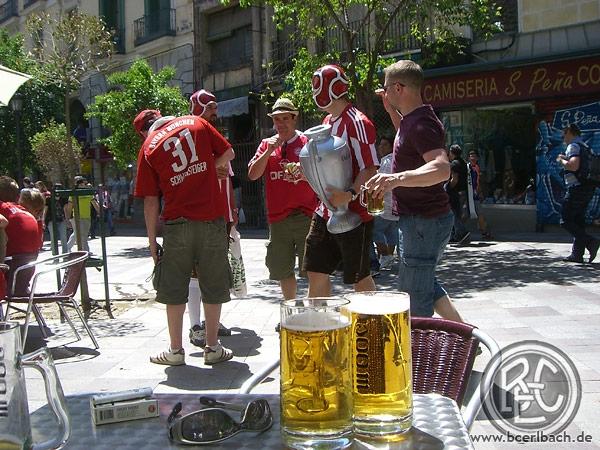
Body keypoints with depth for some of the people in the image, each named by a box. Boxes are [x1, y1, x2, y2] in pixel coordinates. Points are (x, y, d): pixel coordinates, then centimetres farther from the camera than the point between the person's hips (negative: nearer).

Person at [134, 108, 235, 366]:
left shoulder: (148, 148, 3)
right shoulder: (196, 123, 6)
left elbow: (150, 202, 1)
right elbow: (228, 154, 10)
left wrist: (152, 241, 6)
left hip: (177, 224, -1)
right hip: (212, 220, 1)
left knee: (174, 290, 11)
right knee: (213, 287, 11)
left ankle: (176, 350, 17)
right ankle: (212, 348, 17)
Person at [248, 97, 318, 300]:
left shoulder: (307, 143, 2)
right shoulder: (267, 144, 12)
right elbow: (252, 175, 2)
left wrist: (306, 172, -19)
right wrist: (269, 152, -8)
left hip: (305, 215, -4)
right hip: (277, 217, 4)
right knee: (282, 271, 12)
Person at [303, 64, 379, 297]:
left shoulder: (357, 122, -15)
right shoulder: (327, 121, 13)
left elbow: (370, 168, -20)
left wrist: (350, 194, -33)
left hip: (354, 215, -9)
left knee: (360, 278, 4)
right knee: (316, 272, 12)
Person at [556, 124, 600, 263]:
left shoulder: (574, 146, -10)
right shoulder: (585, 146, 20)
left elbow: (574, 166, -25)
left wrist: (562, 160, -7)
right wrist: (567, 159, 24)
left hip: (577, 188, -9)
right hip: (588, 189, 9)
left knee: (566, 221, -6)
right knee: (578, 221, 11)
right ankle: (577, 254, 11)